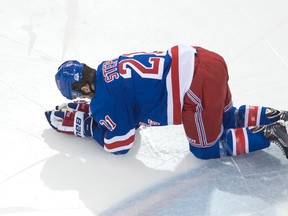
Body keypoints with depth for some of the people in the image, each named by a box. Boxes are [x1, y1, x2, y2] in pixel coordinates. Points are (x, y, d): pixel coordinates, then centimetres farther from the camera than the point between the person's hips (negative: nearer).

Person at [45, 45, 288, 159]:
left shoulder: (106, 95, -7)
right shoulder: (108, 70, 17)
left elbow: (119, 143, 4)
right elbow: (121, 110, 33)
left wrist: (87, 126, 15)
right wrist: (76, 112, 28)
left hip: (199, 86, -9)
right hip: (202, 59, 9)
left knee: (205, 148, 12)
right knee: (226, 119, 33)